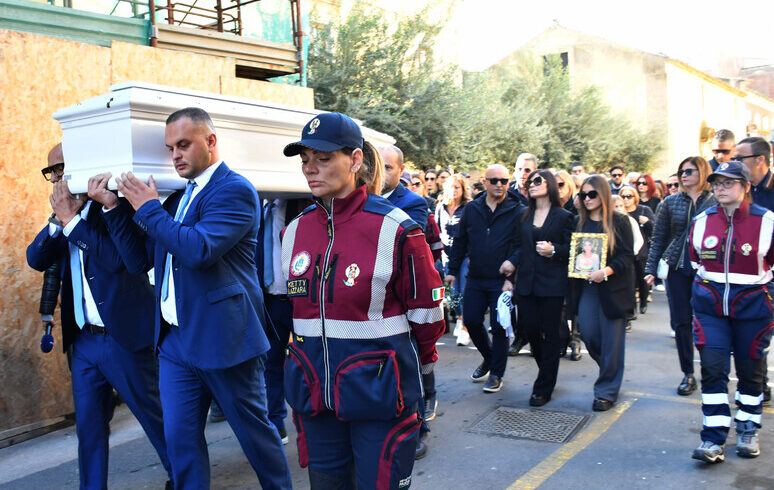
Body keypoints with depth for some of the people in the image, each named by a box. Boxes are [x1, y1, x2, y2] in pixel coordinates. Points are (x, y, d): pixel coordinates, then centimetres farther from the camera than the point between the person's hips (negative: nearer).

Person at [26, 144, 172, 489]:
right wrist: (59, 219, -9)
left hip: (124, 337, -6)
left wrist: (71, 218, -17)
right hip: (83, 340, 7)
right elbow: (36, 259, 5)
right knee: (88, 427, 13)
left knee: (156, 419, 6)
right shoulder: (66, 212, 12)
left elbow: (115, 257, -23)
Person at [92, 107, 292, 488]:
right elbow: (139, 259, 14)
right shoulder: (177, 198, 14)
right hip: (175, 340, 7)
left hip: (223, 339, -7)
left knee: (254, 430, 9)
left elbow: (200, 249, -26)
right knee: (180, 439, 11)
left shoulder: (235, 190, -11)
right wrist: (114, 207, 4)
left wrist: (148, 208, -15)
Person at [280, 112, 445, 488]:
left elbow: (425, 313, -2)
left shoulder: (395, 230, -12)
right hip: (314, 391, 5)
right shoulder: (294, 231, 5)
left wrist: (420, 367, 9)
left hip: (379, 390, -5)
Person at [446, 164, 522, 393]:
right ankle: (489, 358, 34)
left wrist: (513, 261, -21)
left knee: (499, 327, 1)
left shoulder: (517, 211, -4)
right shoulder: (471, 209, 7)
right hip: (475, 279, 4)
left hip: (502, 280, -4)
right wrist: (452, 270, 11)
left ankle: (496, 374, 18)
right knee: (471, 321, 7)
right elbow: (460, 242, 13)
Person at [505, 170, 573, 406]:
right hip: (527, 282, 4)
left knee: (550, 333, 0)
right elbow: (518, 247, 13)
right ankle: (547, 372, 31)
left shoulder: (563, 216, -1)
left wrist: (553, 250, -18)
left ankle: (543, 388, 9)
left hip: (553, 283, -4)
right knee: (530, 329, 5)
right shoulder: (523, 215, 12)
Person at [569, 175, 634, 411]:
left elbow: (628, 255, -8)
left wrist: (606, 271, -21)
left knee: (611, 340, -1)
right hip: (586, 287, 4)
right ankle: (610, 370, 29)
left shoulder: (619, 221, -3)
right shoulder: (579, 222, 12)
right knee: (588, 333, -2)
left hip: (613, 288, -4)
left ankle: (606, 392, 10)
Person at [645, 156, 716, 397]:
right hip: (677, 268, 2)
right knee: (681, 321, 3)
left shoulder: (715, 203, 1)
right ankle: (688, 374, 16)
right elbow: (658, 238, 7)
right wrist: (651, 269, 2)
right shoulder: (670, 203, 5)